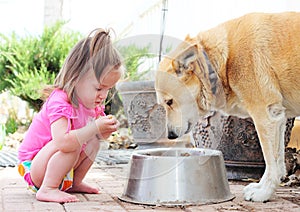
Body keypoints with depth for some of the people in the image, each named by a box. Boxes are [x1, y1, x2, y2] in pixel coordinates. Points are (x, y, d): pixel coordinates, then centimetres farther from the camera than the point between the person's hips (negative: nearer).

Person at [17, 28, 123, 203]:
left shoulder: (92, 104, -1)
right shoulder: (60, 103, -30)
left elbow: (97, 134, 10)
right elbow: (63, 141, -45)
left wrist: (107, 128, -14)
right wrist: (95, 128, -39)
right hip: (34, 167, -9)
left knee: (94, 142, 2)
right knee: (71, 145, -31)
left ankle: (75, 183, 13)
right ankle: (47, 189, -23)